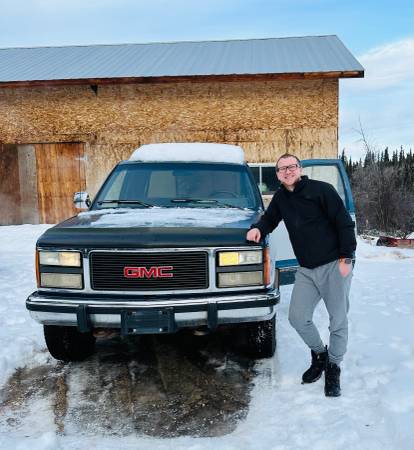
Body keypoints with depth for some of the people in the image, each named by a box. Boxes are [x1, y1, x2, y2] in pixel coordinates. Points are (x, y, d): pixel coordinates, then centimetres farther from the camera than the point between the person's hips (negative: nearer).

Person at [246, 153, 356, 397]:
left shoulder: (322, 190, -10)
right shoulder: (280, 197, 9)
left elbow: (345, 223, -11)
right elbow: (270, 219, 23)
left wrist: (346, 258, -16)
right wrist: (258, 229, -1)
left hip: (334, 265, -5)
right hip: (306, 269, 6)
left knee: (338, 320, 2)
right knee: (298, 318, 3)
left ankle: (333, 368, 21)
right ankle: (319, 354, 29)